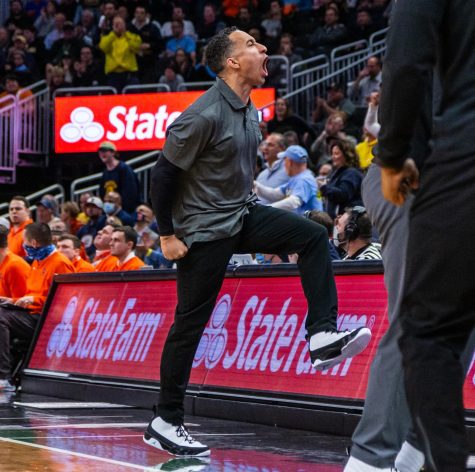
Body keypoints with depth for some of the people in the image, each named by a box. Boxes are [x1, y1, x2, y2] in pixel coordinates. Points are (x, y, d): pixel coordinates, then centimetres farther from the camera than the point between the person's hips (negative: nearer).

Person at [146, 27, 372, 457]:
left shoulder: (249, 111, 6)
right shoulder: (205, 115, -21)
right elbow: (164, 173, -18)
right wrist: (167, 235, -15)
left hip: (242, 215, 8)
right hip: (204, 229, -8)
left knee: (313, 236, -8)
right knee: (190, 324, -2)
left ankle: (323, 337, -15)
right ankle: (165, 423, 7)